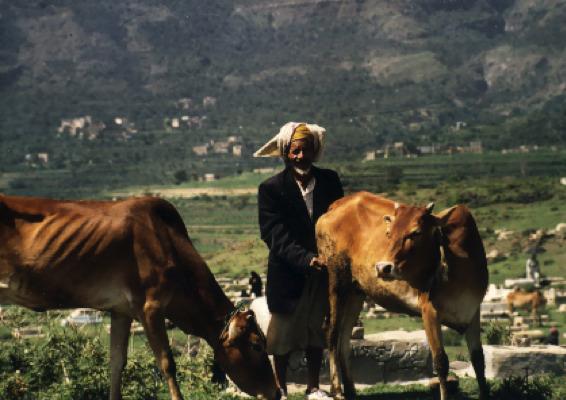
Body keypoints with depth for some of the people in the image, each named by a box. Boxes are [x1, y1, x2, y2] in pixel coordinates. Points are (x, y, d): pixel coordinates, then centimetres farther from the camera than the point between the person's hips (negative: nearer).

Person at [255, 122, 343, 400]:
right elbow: (277, 237, -15)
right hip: (287, 274, -3)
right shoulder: (271, 189, -9)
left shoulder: (330, 181, 2)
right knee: (284, 332, 9)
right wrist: (307, 260, -27)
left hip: (323, 272, 3)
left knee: (317, 332, 14)